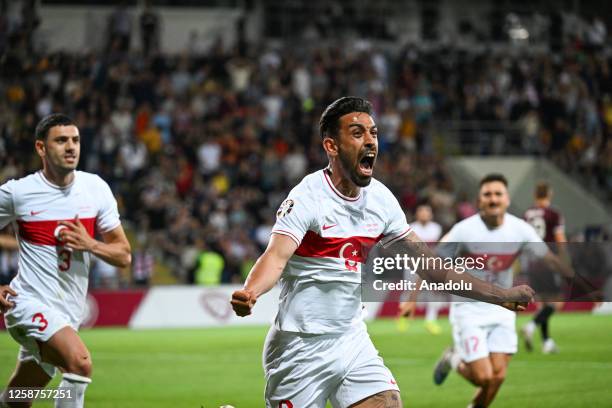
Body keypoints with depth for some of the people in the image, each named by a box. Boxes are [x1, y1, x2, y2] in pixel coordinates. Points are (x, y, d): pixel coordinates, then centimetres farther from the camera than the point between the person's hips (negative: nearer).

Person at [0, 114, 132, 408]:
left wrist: (89, 244, -11)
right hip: (29, 303, -5)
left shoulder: (95, 188, 4)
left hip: (68, 314, 5)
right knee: (80, 361, -31)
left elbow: (123, 255, 7)